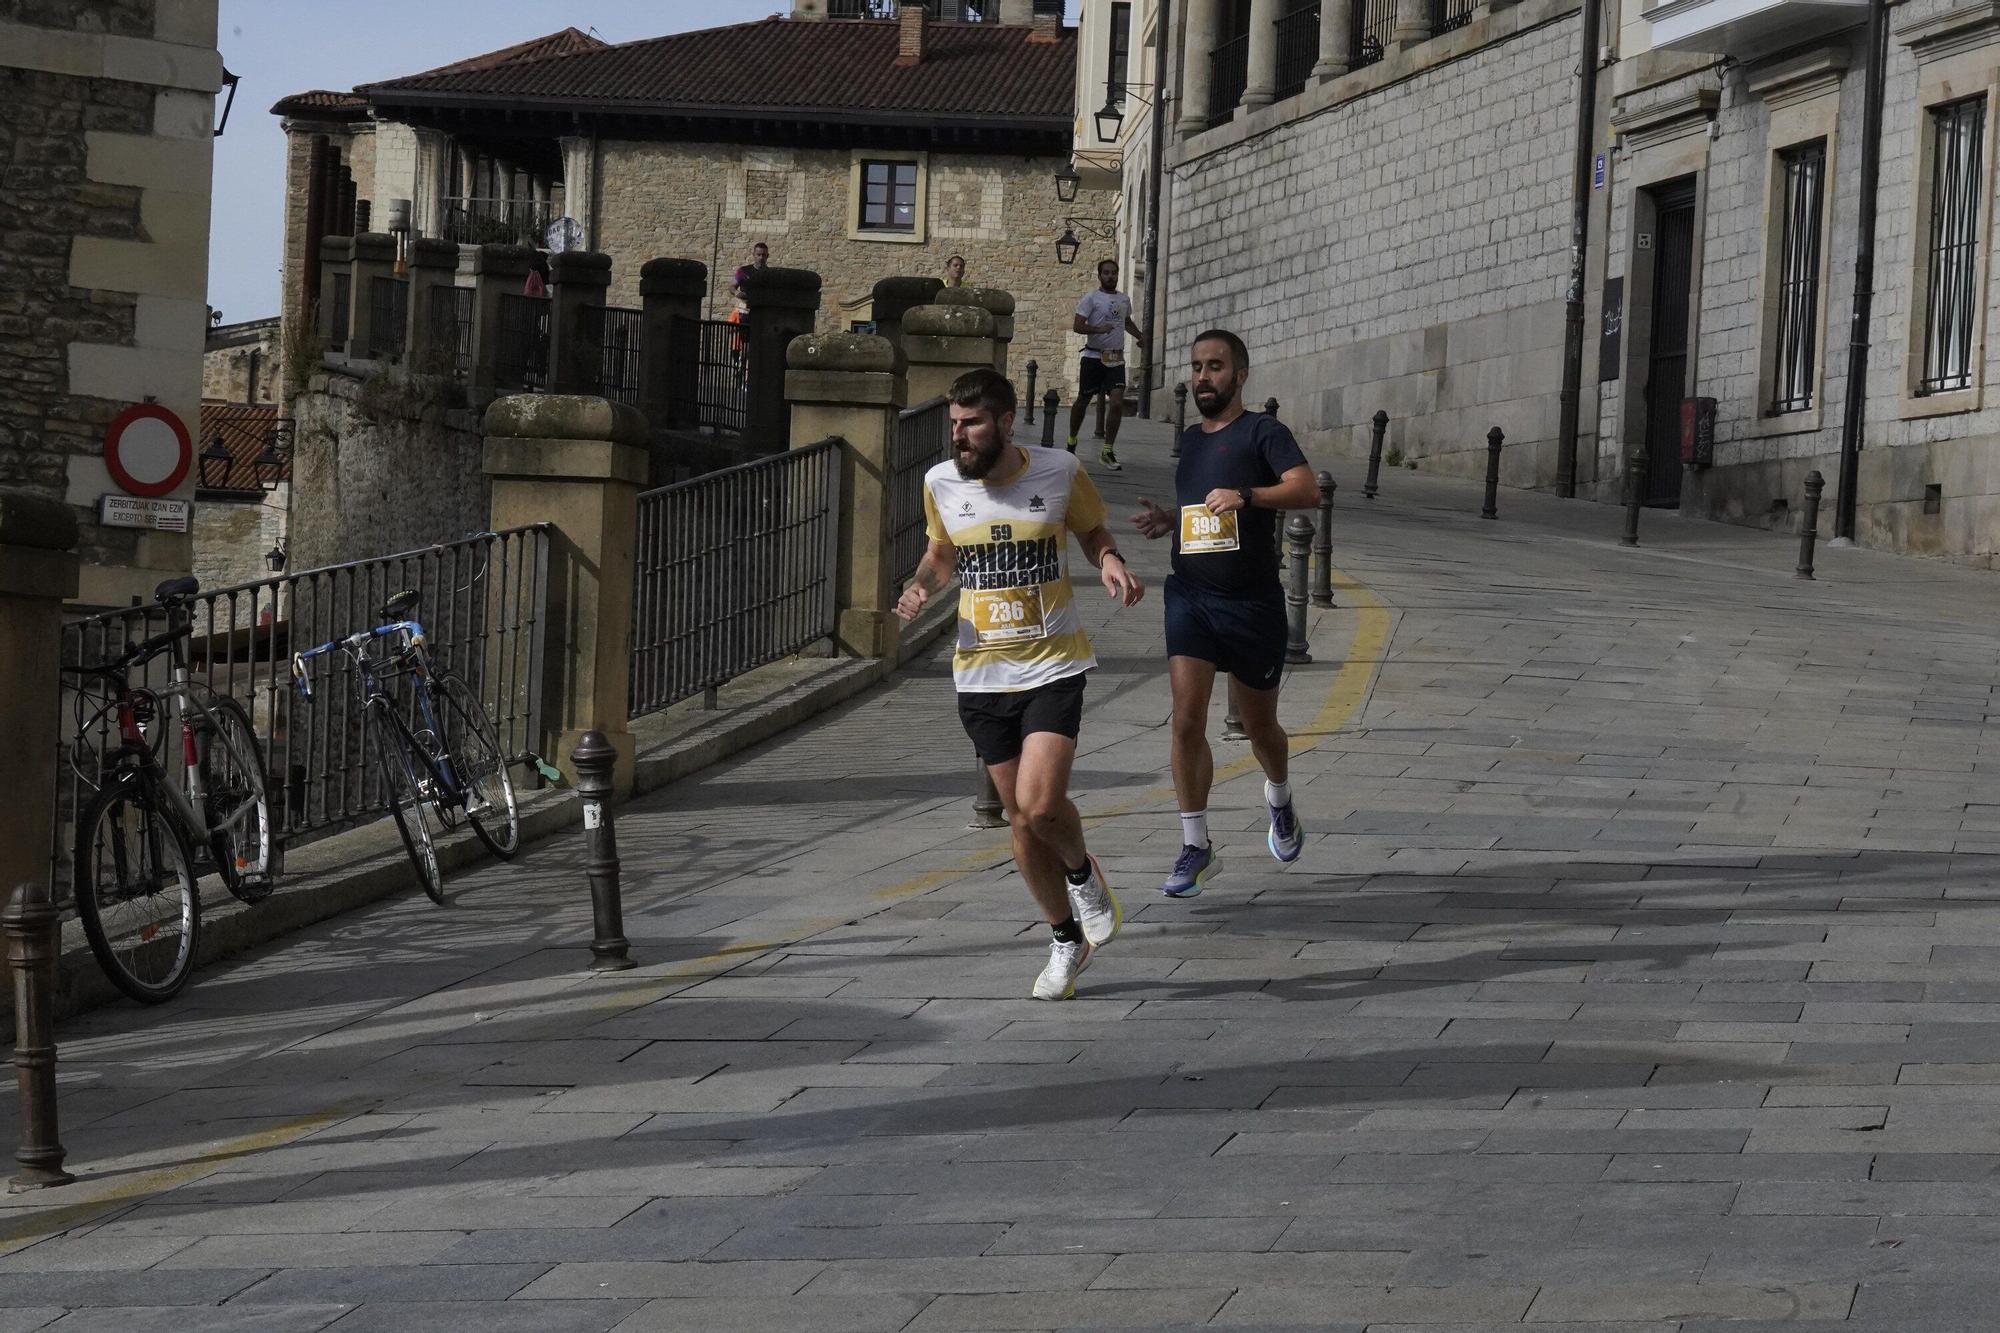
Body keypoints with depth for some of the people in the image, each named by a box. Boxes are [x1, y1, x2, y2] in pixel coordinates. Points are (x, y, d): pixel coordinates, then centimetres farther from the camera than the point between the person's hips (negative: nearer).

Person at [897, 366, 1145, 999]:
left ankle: (1083, 873, 15)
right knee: (1020, 816, 8)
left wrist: (1110, 562, -11)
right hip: (981, 674, 3)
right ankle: (1067, 939, 27)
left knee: (1040, 804, -20)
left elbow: (1091, 530, 10)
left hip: (1053, 666, -3)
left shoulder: (1060, 472, -8)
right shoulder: (941, 483, 0)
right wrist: (923, 586, -3)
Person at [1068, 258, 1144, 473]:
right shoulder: (1091, 298, -4)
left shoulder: (1124, 299, 13)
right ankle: (1072, 440, 31)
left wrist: (1140, 335, 15)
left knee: (1117, 403, -12)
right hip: (1094, 357, -3)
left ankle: (1107, 451, -8)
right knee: (1083, 400, 9)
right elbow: (1077, 326, -12)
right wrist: (1099, 330, -28)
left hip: (1116, 359, 3)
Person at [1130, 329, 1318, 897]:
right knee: (1186, 722, -11)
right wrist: (1166, 519, 8)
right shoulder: (1190, 440, 14)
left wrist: (1247, 495, -35)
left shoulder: (1262, 432, -5)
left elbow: (1307, 490, -20)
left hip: (1253, 601, -4)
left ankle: (1279, 800, 44)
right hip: (1191, 595, 4)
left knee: (1258, 726, 12)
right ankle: (1196, 847, -5)